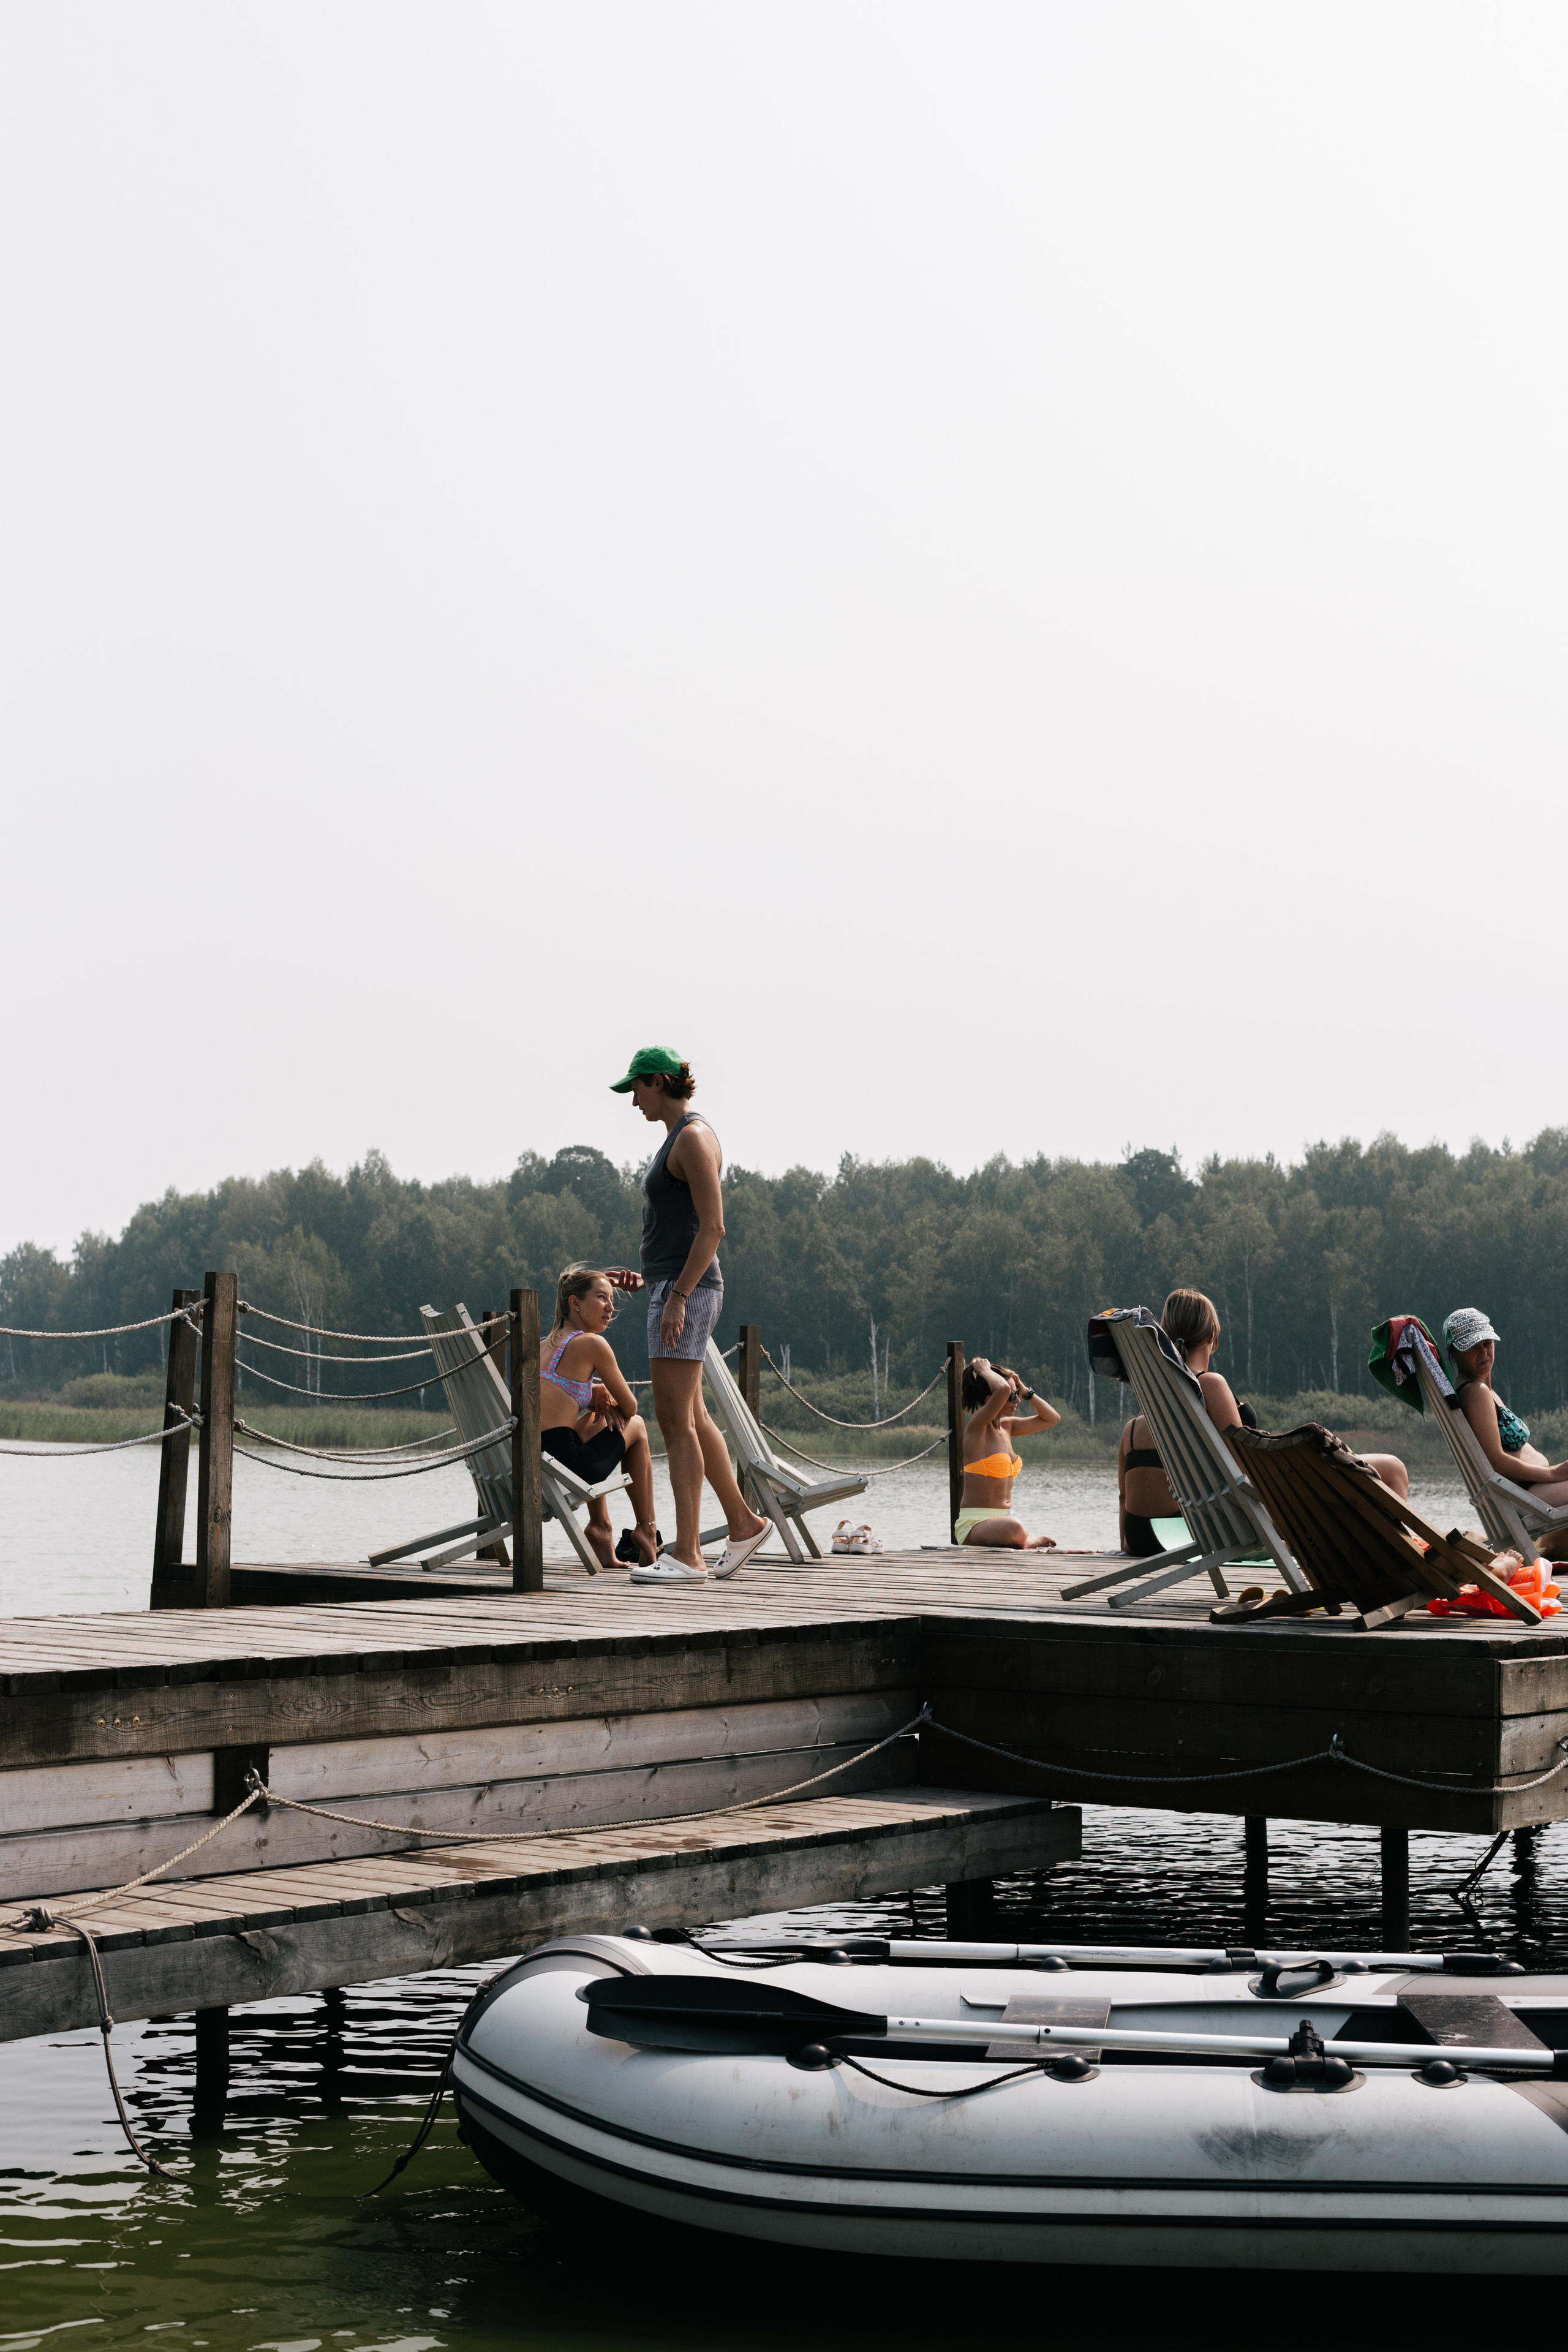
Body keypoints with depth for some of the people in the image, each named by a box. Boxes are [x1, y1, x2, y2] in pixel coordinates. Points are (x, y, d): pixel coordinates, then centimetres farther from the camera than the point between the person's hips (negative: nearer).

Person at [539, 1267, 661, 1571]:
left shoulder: (543, 1345, 18)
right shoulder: (593, 1344, -5)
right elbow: (630, 1408, 5)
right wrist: (602, 1397, 26)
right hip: (565, 1467, -7)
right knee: (637, 1425, 24)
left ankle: (600, 1525, 33)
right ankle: (646, 1530, 29)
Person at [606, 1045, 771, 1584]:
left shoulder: (693, 1137, -11)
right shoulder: (679, 1138, 19)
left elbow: (713, 1226, -19)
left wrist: (677, 1295, -23)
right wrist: (648, 1277, 17)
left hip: (687, 1289, -11)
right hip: (672, 1287, 11)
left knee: (677, 1422, -11)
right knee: (689, 1418, 16)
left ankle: (687, 1555, -12)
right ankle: (742, 1523, 26)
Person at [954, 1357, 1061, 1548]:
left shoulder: (1006, 1426, 12)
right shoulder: (977, 1425, -13)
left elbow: (1052, 1418, 22)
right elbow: (1002, 1390, -31)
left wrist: (1026, 1392, 11)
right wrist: (985, 1372, -12)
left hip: (1004, 1519, 8)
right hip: (974, 1524, -8)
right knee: (1016, 1530, -37)